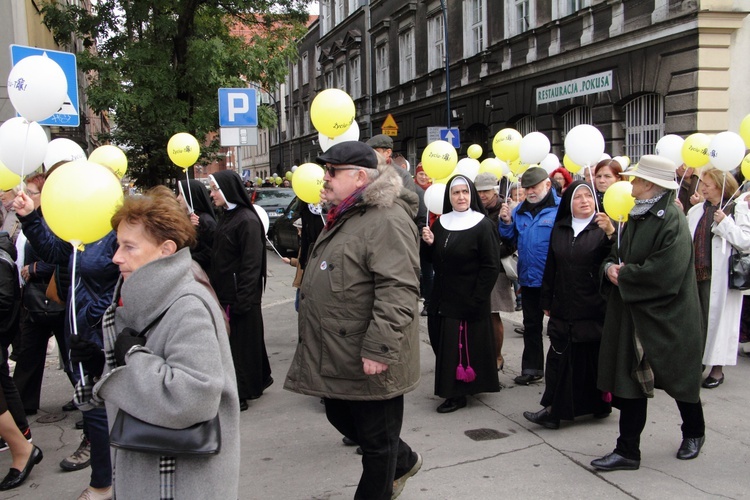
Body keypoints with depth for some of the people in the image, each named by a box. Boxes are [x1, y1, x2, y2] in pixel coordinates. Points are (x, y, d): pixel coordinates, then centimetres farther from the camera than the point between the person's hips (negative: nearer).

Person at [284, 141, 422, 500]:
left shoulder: (387, 219, -19)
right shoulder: (344, 216, 15)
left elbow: (397, 291, -27)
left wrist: (378, 349, -29)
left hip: (368, 361, -10)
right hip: (337, 355, 10)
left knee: (376, 438, 8)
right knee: (341, 417, 23)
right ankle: (403, 461, 44)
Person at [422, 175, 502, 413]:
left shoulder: (483, 225, -9)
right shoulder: (440, 223, 8)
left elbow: (491, 267, -13)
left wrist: (477, 300, -18)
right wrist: (429, 243, -6)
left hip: (469, 300, -6)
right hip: (443, 297, 6)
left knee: (462, 344, -3)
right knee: (445, 342, 11)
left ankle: (457, 393, 8)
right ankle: (451, 388, 27)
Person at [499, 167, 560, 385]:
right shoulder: (519, 211, 8)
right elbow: (512, 240, 14)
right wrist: (506, 223, -2)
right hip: (529, 278, 6)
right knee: (531, 325, 18)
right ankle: (531, 368, 31)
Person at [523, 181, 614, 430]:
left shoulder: (603, 227, -2)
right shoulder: (559, 229, 10)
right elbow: (551, 267, 14)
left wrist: (610, 233, -32)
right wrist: (547, 301, 14)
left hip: (594, 308, -4)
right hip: (563, 307, 4)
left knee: (594, 356, 6)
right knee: (560, 357, 3)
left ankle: (600, 404, 22)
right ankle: (554, 410, 9)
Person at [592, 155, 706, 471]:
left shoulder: (671, 220, -18)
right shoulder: (637, 217, 8)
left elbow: (665, 272, -26)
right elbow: (620, 254, 16)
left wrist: (624, 274, -15)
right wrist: (611, 267, -6)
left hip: (666, 317, -7)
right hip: (634, 314, 7)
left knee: (678, 377, 13)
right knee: (630, 379, 6)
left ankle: (694, 433, 39)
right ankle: (627, 451, 14)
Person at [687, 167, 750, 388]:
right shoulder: (696, 211, 13)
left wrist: (725, 223, -18)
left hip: (719, 276, -6)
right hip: (695, 274, 6)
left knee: (716, 320, 2)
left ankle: (717, 369, 15)